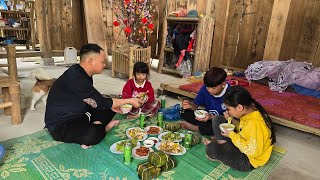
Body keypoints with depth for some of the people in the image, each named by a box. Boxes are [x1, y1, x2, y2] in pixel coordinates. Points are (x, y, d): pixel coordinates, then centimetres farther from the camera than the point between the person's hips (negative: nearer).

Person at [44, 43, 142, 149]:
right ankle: (101, 128, -5)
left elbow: (95, 101, 11)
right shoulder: (76, 79, -29)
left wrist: (112, 105, -2)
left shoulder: (82, 73, 1)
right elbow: (102, 103, -24)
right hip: (60, 125, -9)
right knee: (94, 134, -35)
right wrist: (129, 101, -14)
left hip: (78, 114, 10)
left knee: (109, 110, 9)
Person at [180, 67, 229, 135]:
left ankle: (194, 127, -13)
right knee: (184, 111, -11)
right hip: (207, 116, 4)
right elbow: (196, 105, -5)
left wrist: (212, 117, -36)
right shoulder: (204, 89, -11)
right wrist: (190, 105, -29)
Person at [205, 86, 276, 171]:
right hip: (244, 144, 8)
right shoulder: (249, 110, -9)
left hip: (248, 161, -8)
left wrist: (232, 135, -24)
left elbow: (253, 152, -30)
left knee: (211, 149, -24)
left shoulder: (254, 124, -36)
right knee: (218, 120, 2)